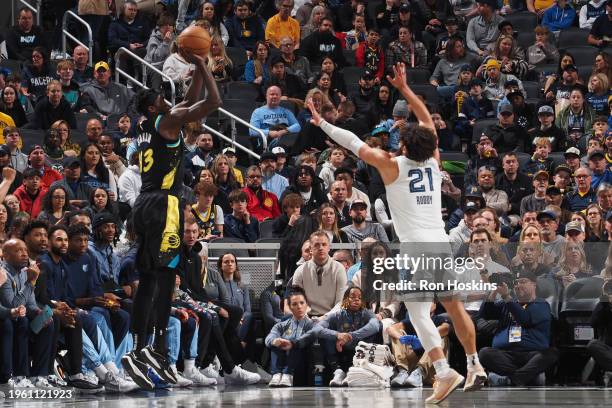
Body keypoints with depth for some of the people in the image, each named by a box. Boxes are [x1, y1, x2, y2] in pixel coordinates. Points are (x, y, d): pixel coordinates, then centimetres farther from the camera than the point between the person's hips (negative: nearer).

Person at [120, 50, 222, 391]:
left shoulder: (148, 127, 19)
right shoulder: (166, 121, -5)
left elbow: (191, 102, 32)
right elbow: (214, 102, -9)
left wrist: (200, 69, 29)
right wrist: (201, 65, 1)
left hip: (144, 205, 9)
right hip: (163, 204, -9)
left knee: (149, 279, 7)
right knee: (164, 274, -11)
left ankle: (140, 350, 3)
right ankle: (159, 348, -18)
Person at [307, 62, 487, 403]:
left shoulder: (392, 166, -3)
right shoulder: (433, 163, 10)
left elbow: (354, 143, 3)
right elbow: (427, 119, 23)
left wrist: (323, 123, 13)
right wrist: (404, 88, 29)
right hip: (442, 243, 6)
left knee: (419, 314, -6)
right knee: (455, 308, 15)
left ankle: (445, 372, -19)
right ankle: (475, 368, 22)